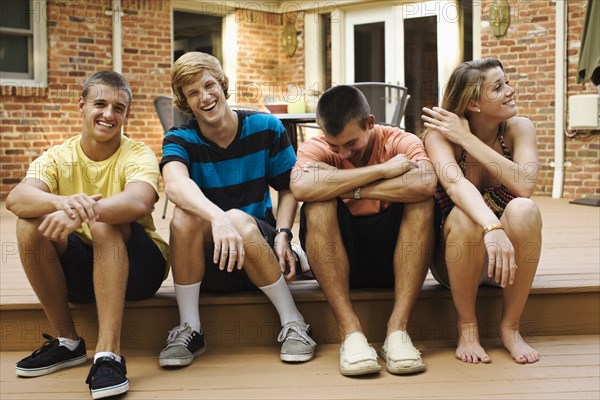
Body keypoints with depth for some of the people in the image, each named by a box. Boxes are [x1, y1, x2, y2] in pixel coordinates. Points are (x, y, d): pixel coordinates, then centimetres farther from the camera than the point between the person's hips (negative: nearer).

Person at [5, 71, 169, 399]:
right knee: (30, 223, -21)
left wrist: (83, 212, -49)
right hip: (80, 270, 3)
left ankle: (109, 352, -35)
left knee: (104, 222, -31)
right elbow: (15, 199, -23)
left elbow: (138, 202, -32)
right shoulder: (57, 157, -1)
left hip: (135, 268, -3)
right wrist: (62, 202, -44)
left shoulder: (138, 155, -9)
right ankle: (67, 340, -8)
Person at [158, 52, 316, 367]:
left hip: (259, 251, 0)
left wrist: (282, 235, -15)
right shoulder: (180, 139, -7)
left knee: (239, 220, -35)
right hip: (205, 262, 1)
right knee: (185, 215, -31)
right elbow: (175, 184, -31)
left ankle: (293, 324, -17)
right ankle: (189, 329, -18)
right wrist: (217, 218, -50)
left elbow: (288, 190, 5)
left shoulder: (266, 128, -3)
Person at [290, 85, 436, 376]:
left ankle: (397, 329, -27)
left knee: (420, 199, -25)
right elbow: (300, 188, -31)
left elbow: (425, 184, -29)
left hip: (392, 256, 0)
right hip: (338, 262, 0)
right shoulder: (316, 149, -5)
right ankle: (350, 331, -28)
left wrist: (347, 187, -26)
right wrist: (382, 169, -27)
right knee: (318, 203, -26)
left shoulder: (401, 142, -5)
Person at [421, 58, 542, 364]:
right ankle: (467, 328, -13)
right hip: (454, 260, -2)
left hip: (508, 260, 2)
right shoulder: (440, 135, -14)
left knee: (523, 210, -30)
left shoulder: (519, 129, -8)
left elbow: (525, 186, -26)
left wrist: (467, 138, -24)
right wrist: (491, 227, -52)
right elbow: (456, 185, -34)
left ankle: (510, 327, -14)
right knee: (465, 215, -34)